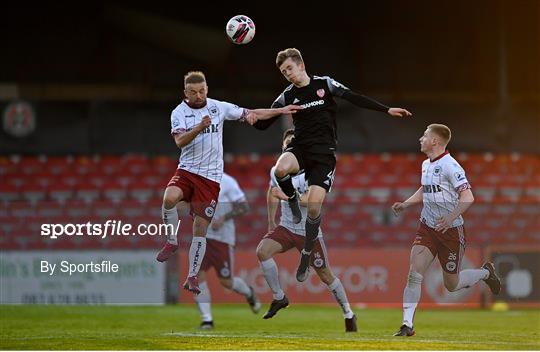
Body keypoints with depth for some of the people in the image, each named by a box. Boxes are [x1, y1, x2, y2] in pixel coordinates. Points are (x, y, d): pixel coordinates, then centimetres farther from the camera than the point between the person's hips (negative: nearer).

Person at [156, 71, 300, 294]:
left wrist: (281, 110, 9)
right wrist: (199, 128, -35)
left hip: (211, 176, 1)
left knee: (200, 227, -1)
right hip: (187, 170, -1)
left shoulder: (218, 107, 4)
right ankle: (172, 242, -9)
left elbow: (250, 114, 13)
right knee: (169, 198, -32)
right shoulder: (179, 112, -3)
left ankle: (192, 277, 8)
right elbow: (180, 141, -19)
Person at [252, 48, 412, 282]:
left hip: (324, 152, -2)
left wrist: (387, 110, 2)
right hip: (300, 147, 2)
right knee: (280, 169, -36)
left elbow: (355, 99, 5)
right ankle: (293, 204, -4)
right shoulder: (287, 96, 8)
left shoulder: (324, 84, 4)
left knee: (314, 207, -14)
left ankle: (305, 258, 5)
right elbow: (263, 124, 7)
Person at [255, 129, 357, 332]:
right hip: (286, 227, 4)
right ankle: (278, 298, -7)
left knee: (325, 275, 2)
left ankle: (348, 314, 21)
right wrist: (271, 222, 24)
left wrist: (285, 196, -36)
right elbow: (272, 194, 23)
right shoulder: (276, 171, 3)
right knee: (262, 250, -22)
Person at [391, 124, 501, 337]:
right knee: (414, 273, -13)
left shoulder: (449, 166, -17)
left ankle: (485, 273, 35)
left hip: (451, 231, -6)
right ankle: (407, 325, -12)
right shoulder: (426, 165, 8)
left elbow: (467, 197, -22)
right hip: (427, 228, 6)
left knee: (452, 285, 6)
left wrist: (451, 216, -36)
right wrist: (405, 204, 13)